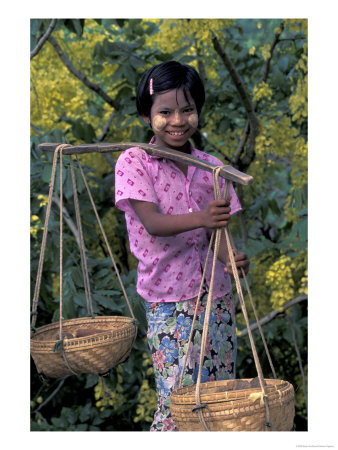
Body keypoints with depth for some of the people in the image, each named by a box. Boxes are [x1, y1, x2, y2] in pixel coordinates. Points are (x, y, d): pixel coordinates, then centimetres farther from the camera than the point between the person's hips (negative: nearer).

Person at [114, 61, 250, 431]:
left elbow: (216, 230, 2)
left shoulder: (210, 167, 7)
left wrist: (230, 257, -21)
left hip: (216, 295, 4)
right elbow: (152, 222, -18)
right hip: (168, 300, -4)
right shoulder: (134, 162, -5)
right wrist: (201, 218, -36)